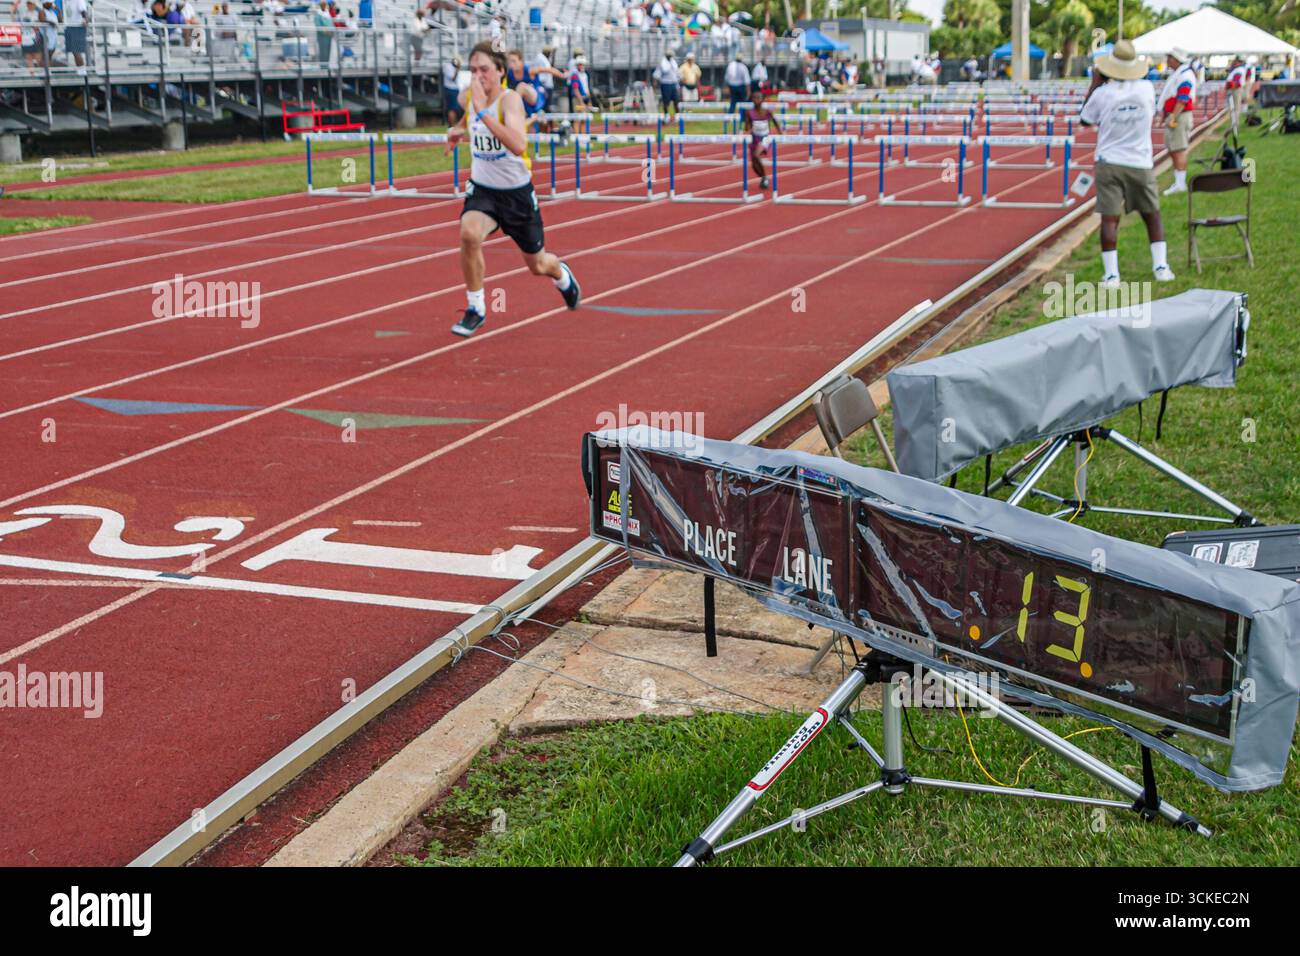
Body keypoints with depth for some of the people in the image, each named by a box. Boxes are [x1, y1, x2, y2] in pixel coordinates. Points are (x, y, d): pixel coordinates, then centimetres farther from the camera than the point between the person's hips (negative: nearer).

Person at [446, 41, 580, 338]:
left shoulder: (510, 99, -24)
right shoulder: (467, 97, -7)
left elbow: (518, 146, -43)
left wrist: (483, 112, -47)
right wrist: (460, 129, 1)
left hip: (517, 191, -3)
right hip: (482, 189, 3)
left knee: (537, 265, 14)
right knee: (469, 234, -31)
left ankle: (562, 276, 54)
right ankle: (475, 309, -14)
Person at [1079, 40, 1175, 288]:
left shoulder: (1103, 93, -10)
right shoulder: (1146, 88, -2)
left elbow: (1084, 120, 7)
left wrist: (1095, 83, 11)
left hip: (1109, 163, -2)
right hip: (1140, 163, 2)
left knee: (1110, 217, -3)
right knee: (1152, 214, 15)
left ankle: (1111, 274, -9)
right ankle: (1161, 266, 11)